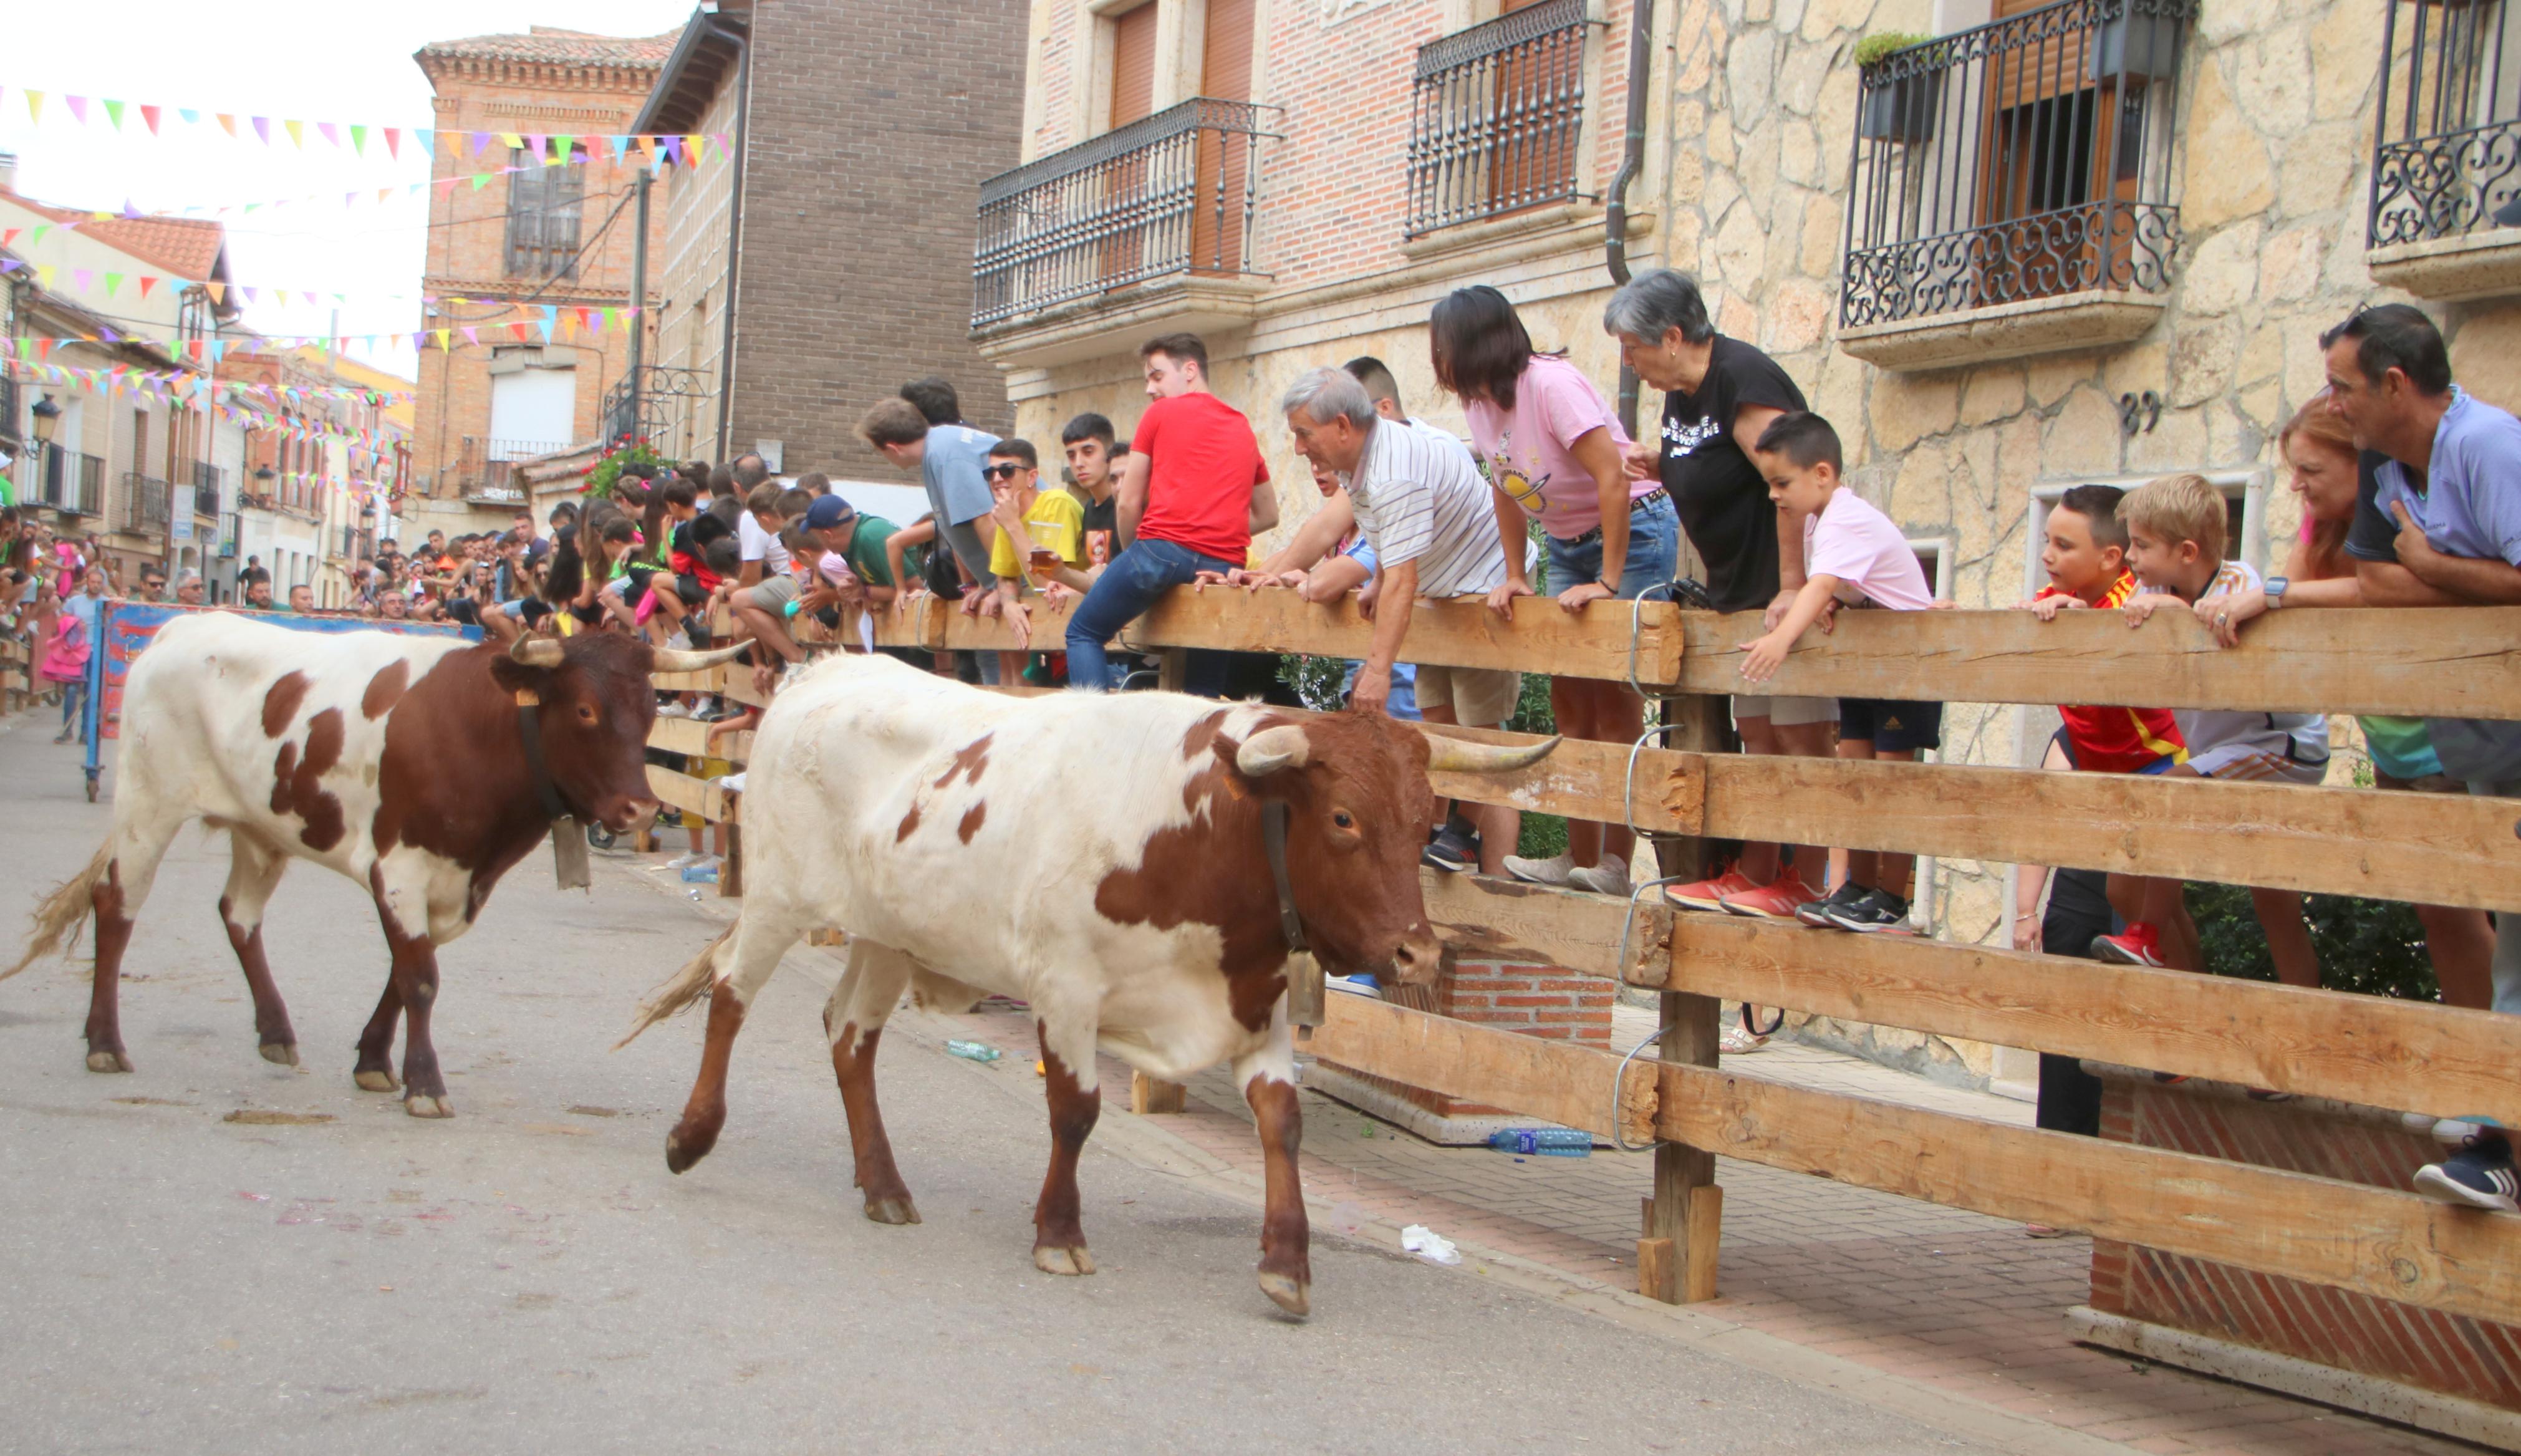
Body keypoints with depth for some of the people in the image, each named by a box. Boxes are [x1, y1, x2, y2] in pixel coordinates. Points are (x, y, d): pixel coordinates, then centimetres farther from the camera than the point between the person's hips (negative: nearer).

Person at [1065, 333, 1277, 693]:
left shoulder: (1161, 413, 9)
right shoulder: (1244, 429, 24)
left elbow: (1129, 505, 8)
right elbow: (1268, 514, 30)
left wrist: (1131, 555, 22)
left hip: (1165, 546, -5)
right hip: (1227, 564, 5)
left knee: (1084, 632, 10)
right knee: (1206, 682, 13)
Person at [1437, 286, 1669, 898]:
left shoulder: (1550, 385, -24)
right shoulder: (1481, 401, 1)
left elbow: (1613, 477, -27)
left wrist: (1609, 583, -26)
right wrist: (1514, 577, 4)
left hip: (1633, 531, -9)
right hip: (1567, 543, 9)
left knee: (1614, 698, -9)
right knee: (1569, 699, 6)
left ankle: (1614, 866, -7)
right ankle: (1579, 860, 11)